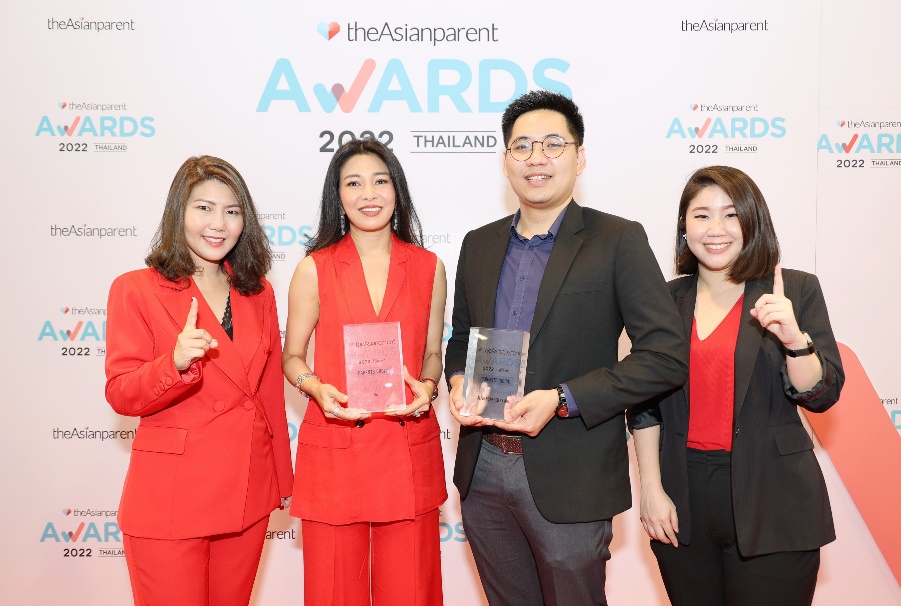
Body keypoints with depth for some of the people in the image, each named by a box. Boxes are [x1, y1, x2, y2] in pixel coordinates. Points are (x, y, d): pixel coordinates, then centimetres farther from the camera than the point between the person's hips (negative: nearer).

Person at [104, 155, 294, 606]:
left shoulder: (257, 293, 8)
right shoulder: (135, 289, -6)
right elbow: (121, 395, -8)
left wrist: (281, 479, 14)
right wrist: (175, 363, -28)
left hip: (248, 494, 4)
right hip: (170, 501, -4)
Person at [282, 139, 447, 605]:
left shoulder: (429, 269, 5)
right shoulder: (314, 269, 0)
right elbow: (292, 357, 6)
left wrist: (427, 387, -8)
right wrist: (318, 388, -14)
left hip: (410, 449, 2)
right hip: (335, 449, -1)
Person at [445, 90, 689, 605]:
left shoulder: (618, 241, -7)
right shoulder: (479, 244, 9)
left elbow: (667, 355, -13)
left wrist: (562, 400, -20)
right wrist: (458, 380, -4)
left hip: (568, 481, -4)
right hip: (483, 471, 5)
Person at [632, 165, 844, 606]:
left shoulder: (797, 290, -2)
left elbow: (821, 396, -5)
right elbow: (646, 402, 4)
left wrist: (795, 340, -23)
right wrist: (651, 487, -1)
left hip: (771, 503, -2)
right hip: (682, 503, 2)